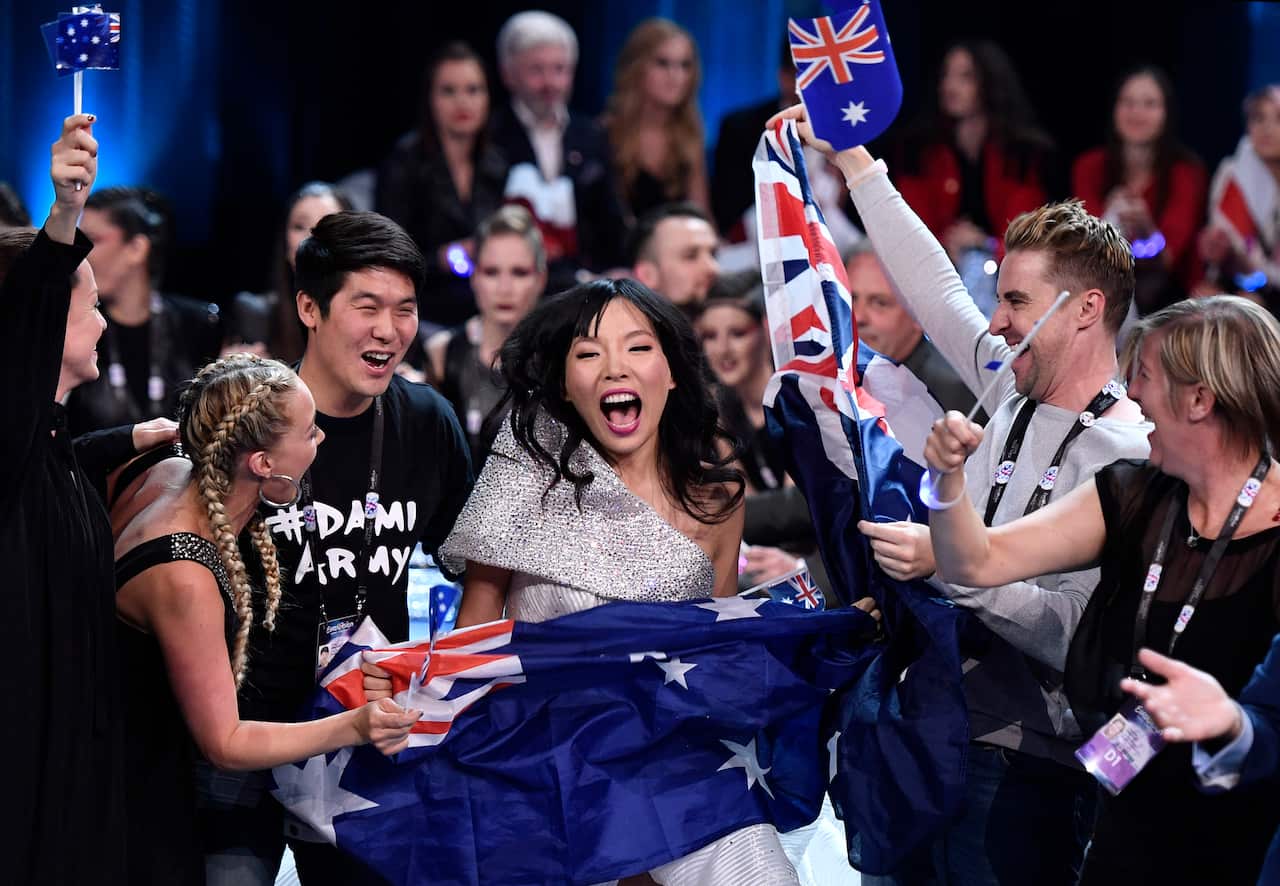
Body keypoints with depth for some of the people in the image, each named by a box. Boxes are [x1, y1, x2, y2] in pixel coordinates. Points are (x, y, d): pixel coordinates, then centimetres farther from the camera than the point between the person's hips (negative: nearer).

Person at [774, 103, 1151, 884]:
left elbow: (1082, 636, -23)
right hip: (938, 732, 8)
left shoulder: (1132, 459, -17)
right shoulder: (1012, 394, 7)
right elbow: (934, 285, 17)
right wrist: (853, 160, 20)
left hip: (1025, 771, -8)